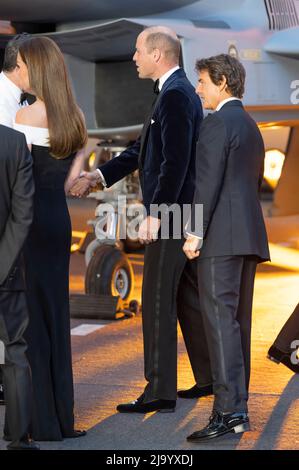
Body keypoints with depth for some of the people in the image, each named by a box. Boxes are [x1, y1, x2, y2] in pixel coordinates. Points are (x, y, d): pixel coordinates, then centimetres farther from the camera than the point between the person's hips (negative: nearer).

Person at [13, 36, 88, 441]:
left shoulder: (27, 116, -13)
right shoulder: (75, 117, 9)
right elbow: (71, 176, 11)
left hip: (29, 219, -7)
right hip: (59, 219, 7)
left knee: (28, 314, -1)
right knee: (55, 312, 12)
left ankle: (40, 421, 1)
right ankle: (61, 417, 17)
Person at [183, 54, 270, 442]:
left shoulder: (218, 123, -8)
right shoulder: (251, 127, 22)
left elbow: (208, 181, -15)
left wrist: (195, 232, -15)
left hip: (222, 236, -10)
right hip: (250, 236, 10)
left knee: (221, 320, -13)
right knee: (238, 321, 10)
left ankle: (229, 411, -18)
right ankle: (236, 406, 13)